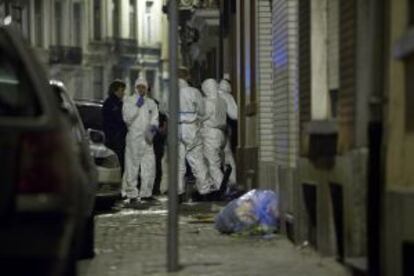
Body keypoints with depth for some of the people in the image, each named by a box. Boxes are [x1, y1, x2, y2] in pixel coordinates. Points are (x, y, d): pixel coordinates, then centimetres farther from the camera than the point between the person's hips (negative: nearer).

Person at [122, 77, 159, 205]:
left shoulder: (151, 103, 18)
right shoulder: (129, 101, 5)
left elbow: (155, 119, 17)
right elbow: (127, 118, -7)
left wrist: (153, 126, -4)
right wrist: (137, 106, -12)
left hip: (147, 139, 4)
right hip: (133, 138, -4)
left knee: (149, 166, 2)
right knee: (132, 167, -7)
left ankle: (146, 193, 12)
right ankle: (132, 194, -5)